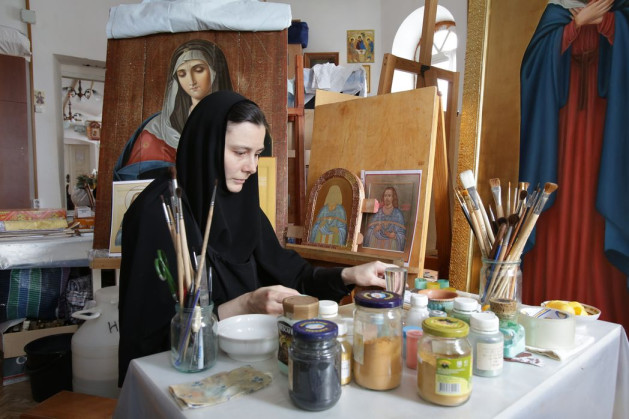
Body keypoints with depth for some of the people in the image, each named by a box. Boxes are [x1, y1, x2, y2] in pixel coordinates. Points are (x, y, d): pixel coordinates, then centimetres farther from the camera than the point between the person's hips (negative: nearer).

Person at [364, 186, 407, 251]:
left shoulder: (398, 214, 1)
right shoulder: (377, 212, 8)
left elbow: (401, 235, -1)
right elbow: (369, 231, 8)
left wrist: (394, 236, -19)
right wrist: (375, 230, -11)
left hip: (391, 246, -2)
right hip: (376, 244, 2)